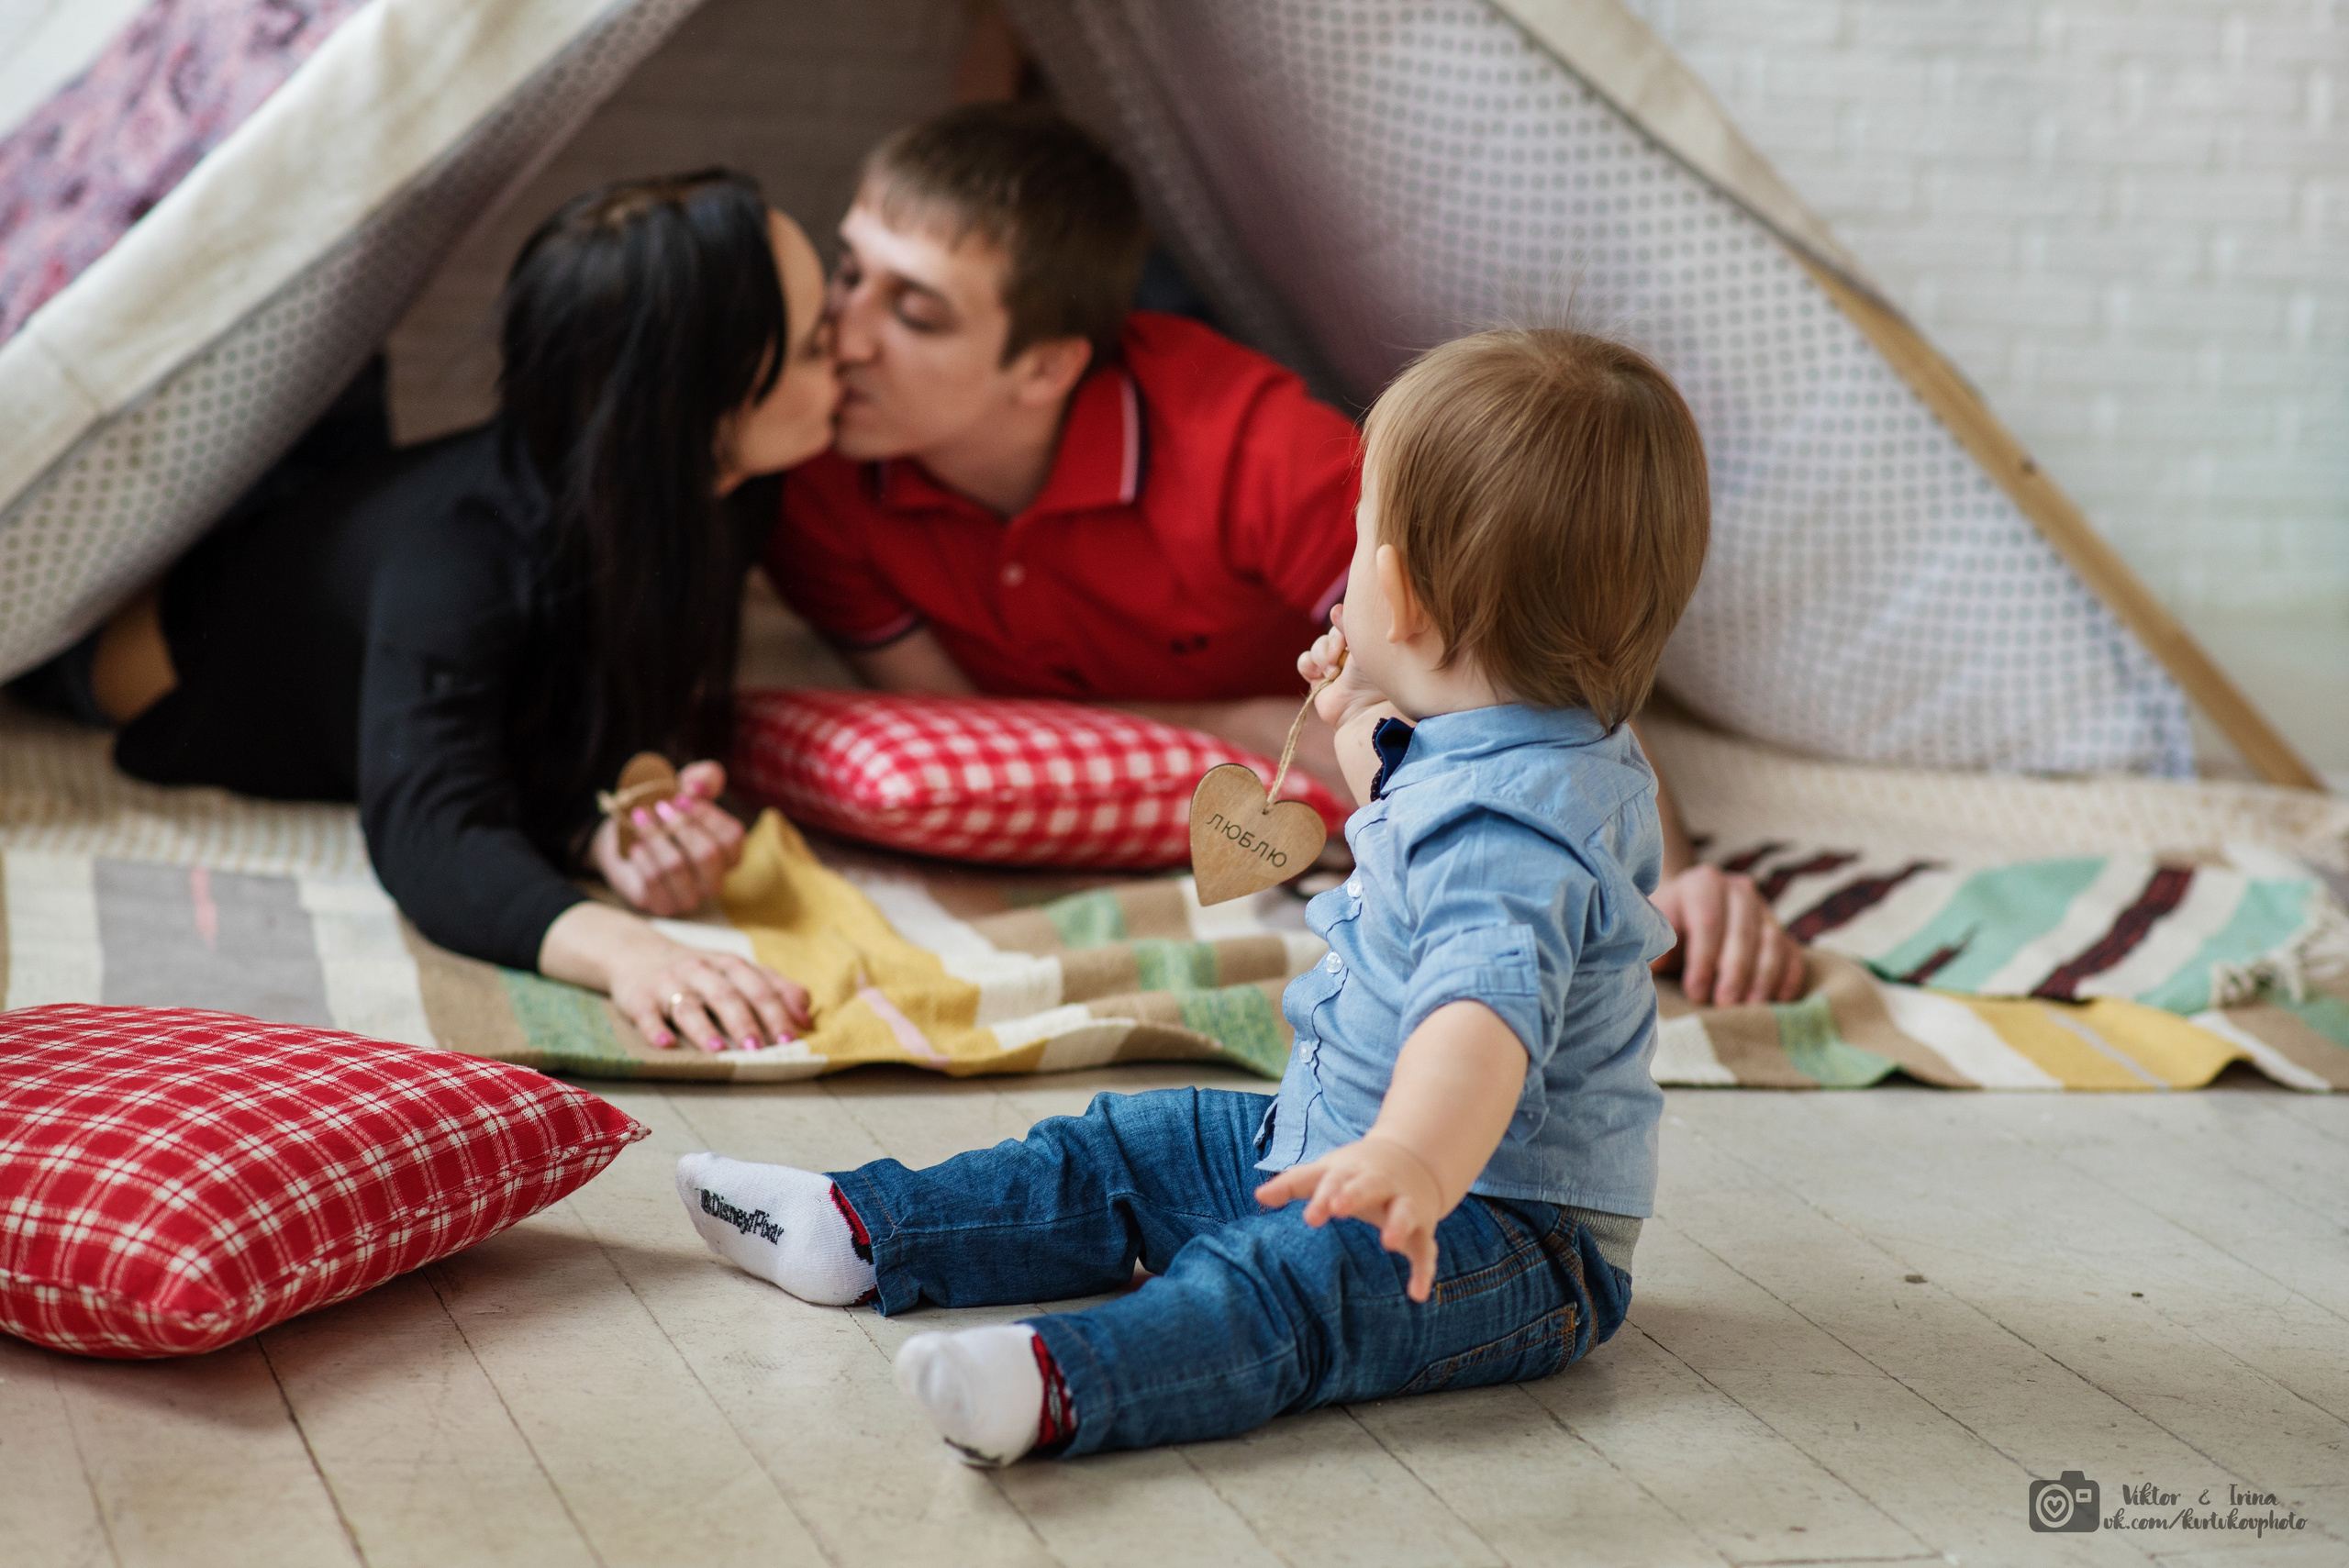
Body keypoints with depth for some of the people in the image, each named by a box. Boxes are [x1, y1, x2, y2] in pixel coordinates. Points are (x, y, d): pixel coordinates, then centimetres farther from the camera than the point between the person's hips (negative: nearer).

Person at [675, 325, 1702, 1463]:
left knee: (1270, 1285, -37)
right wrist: (1365, 725, 20)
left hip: (1509, 1240, -11)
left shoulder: (1507, 827, -28)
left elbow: (1484, 1005, -48)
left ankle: (1061, 1384, -62)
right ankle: (865, 1232, 22)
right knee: (1125, 1151, 15)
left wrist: (1413, 1161, -64)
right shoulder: (1467, 752, 8)